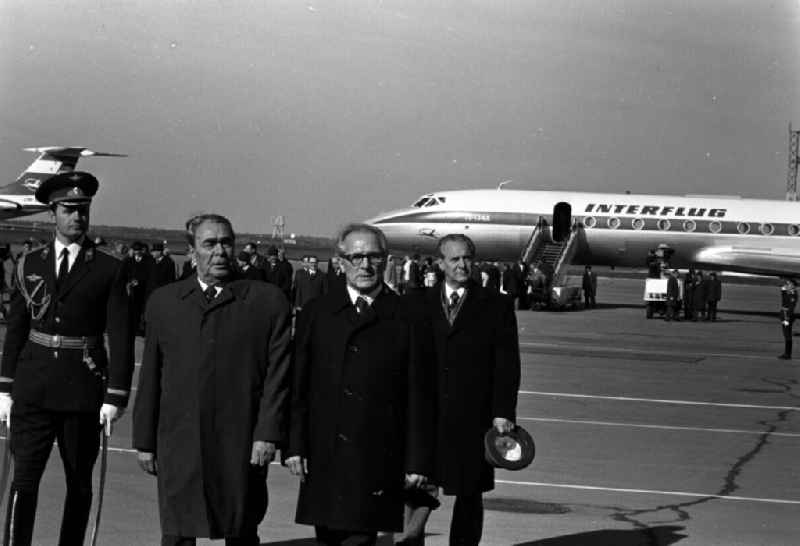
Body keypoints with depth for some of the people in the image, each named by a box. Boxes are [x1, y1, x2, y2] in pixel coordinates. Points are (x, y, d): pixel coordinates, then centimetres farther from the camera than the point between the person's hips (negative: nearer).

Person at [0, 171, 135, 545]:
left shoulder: (108, 269, 0)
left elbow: (121, 337, -3)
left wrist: (115, 397, -8)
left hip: (83, 388, -1)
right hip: (33, 388, 1)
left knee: (79, 483, 8)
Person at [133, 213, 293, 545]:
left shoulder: (268, 302, 3)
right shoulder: (163, 302, 10)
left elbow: (278, 372, -1)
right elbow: (150, 377, 11)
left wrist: (268, 434, -8)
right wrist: (145, 441, 8)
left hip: (242, 447, -1)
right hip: (179, 448, 2)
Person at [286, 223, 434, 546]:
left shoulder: (407, 318, 3)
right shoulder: (315, 314, 9)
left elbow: (420, 396, 1)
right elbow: (297, 388, 7)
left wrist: (418, 460, -2)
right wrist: (294, 445, -1)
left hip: (378, 459, -2)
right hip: (324, 457, 2)